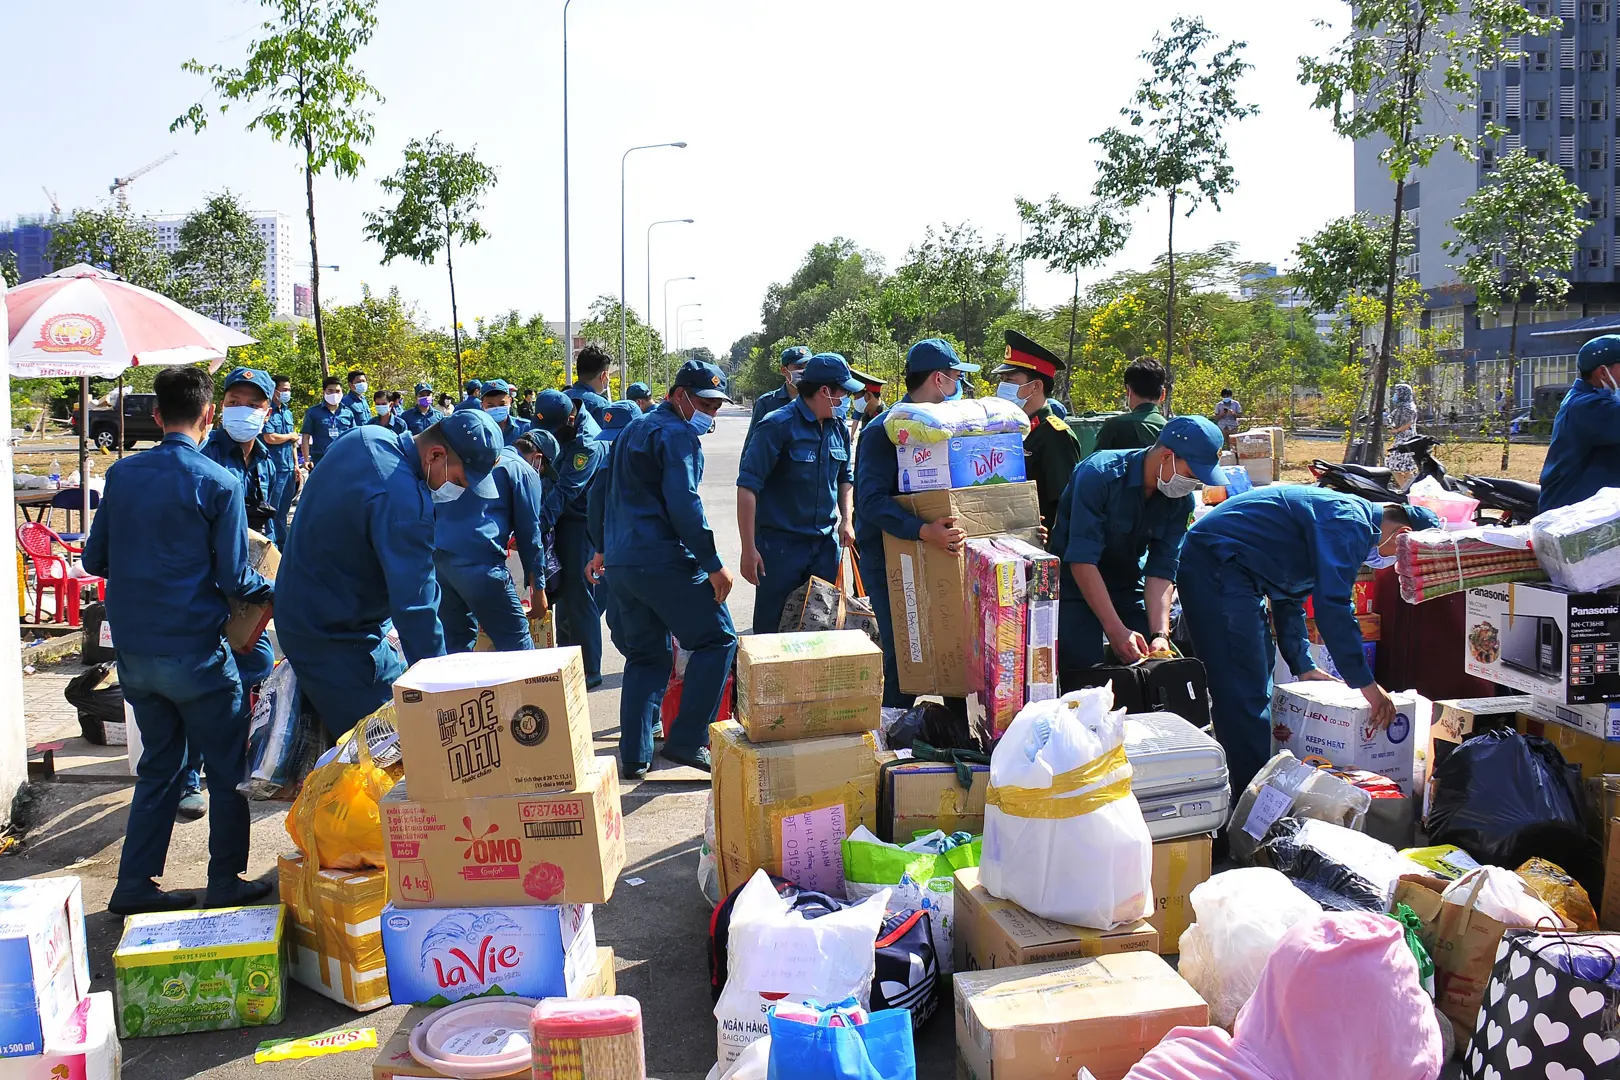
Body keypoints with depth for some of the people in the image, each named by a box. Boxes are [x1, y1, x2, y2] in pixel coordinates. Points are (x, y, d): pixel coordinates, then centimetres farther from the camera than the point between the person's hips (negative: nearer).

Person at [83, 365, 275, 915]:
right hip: (194, 649, -6)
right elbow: (233, 578, -11)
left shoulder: (122, 474, 3)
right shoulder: (219, 484, -12)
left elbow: (95, 559, 9)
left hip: (132, 651, 6)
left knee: (158, 765, 19)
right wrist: (274, 591, 8)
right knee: (229, 767, 9)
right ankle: (226, 882, 15)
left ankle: (135, 885, 21)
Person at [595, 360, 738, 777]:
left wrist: (608, 548, 35)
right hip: (664, 561, -9)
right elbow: (684, 504, -18)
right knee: (717, 640, -1)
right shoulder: (677, 434, -8)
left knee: (646, 656, 16)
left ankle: (634, 757, 13)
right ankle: (687, 740, -5)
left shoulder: (634, 431, 23)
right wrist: (714, 564, -17)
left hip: (620, 563, 9)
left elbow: (613, 494, 29)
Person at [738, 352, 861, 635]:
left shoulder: (839, 428, 7)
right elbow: (747, 487, -16)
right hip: (780, 545, -6)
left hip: (826, 544, 6)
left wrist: (846, 521, 7)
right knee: (771, 625, 2)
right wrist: (749, 549, -20)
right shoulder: (777, 426, -13)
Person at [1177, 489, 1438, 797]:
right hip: (1216, 571, -11)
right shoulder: (1349, 522, -13)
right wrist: (1364, 682, -16)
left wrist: (1302, 666, 24)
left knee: (1252, 690, 17)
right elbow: (1332, 605, -22)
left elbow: (1290, 597, 26)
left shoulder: (1351, 516, 20)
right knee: (1246, 694, -11)